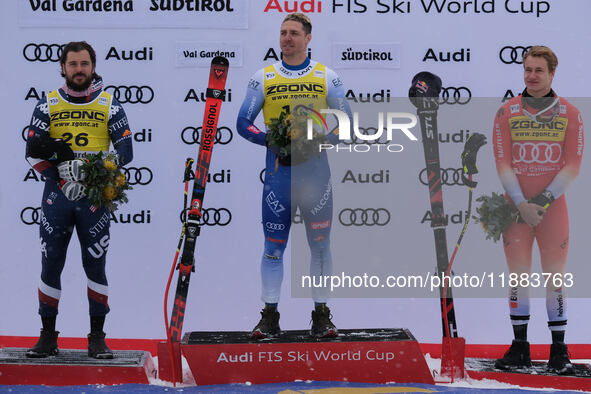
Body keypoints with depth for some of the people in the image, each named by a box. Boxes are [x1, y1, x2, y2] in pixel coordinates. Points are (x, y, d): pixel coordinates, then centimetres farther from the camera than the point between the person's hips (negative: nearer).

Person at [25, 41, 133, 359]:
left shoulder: (109, 105, 5)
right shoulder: (48, 104, 6)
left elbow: (125, 150, 0)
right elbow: (32, 151, 0)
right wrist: (61, 176, -13)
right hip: (56, 195, 1)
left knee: (95, 264, 1)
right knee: (51, 264, 2)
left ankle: (97, 337, 8)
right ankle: (48, 337, 10)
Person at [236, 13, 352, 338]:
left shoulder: (327, 77, 6)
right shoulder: (264, 77, 7)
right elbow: (243, 122, 6)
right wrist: (269, 139, -11)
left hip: (315, 169, 0)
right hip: (278, 169, 0)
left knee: (320, 244, 3)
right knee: (274, 245, 1)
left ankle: (321, 316, 10)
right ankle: (269, 317, 6)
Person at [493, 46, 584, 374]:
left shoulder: (570, 114, 2)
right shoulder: (507, 112, 4)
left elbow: (572, 165, -2)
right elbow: (503, 163, 0)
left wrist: (542, 201, -11)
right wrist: (522, 205, -10)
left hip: (553, 207, -1)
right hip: (515, 207, 1)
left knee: (555, 276, 0)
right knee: (518, 274, 2)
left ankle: (559, 351, 9)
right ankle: (520, 349, 11)